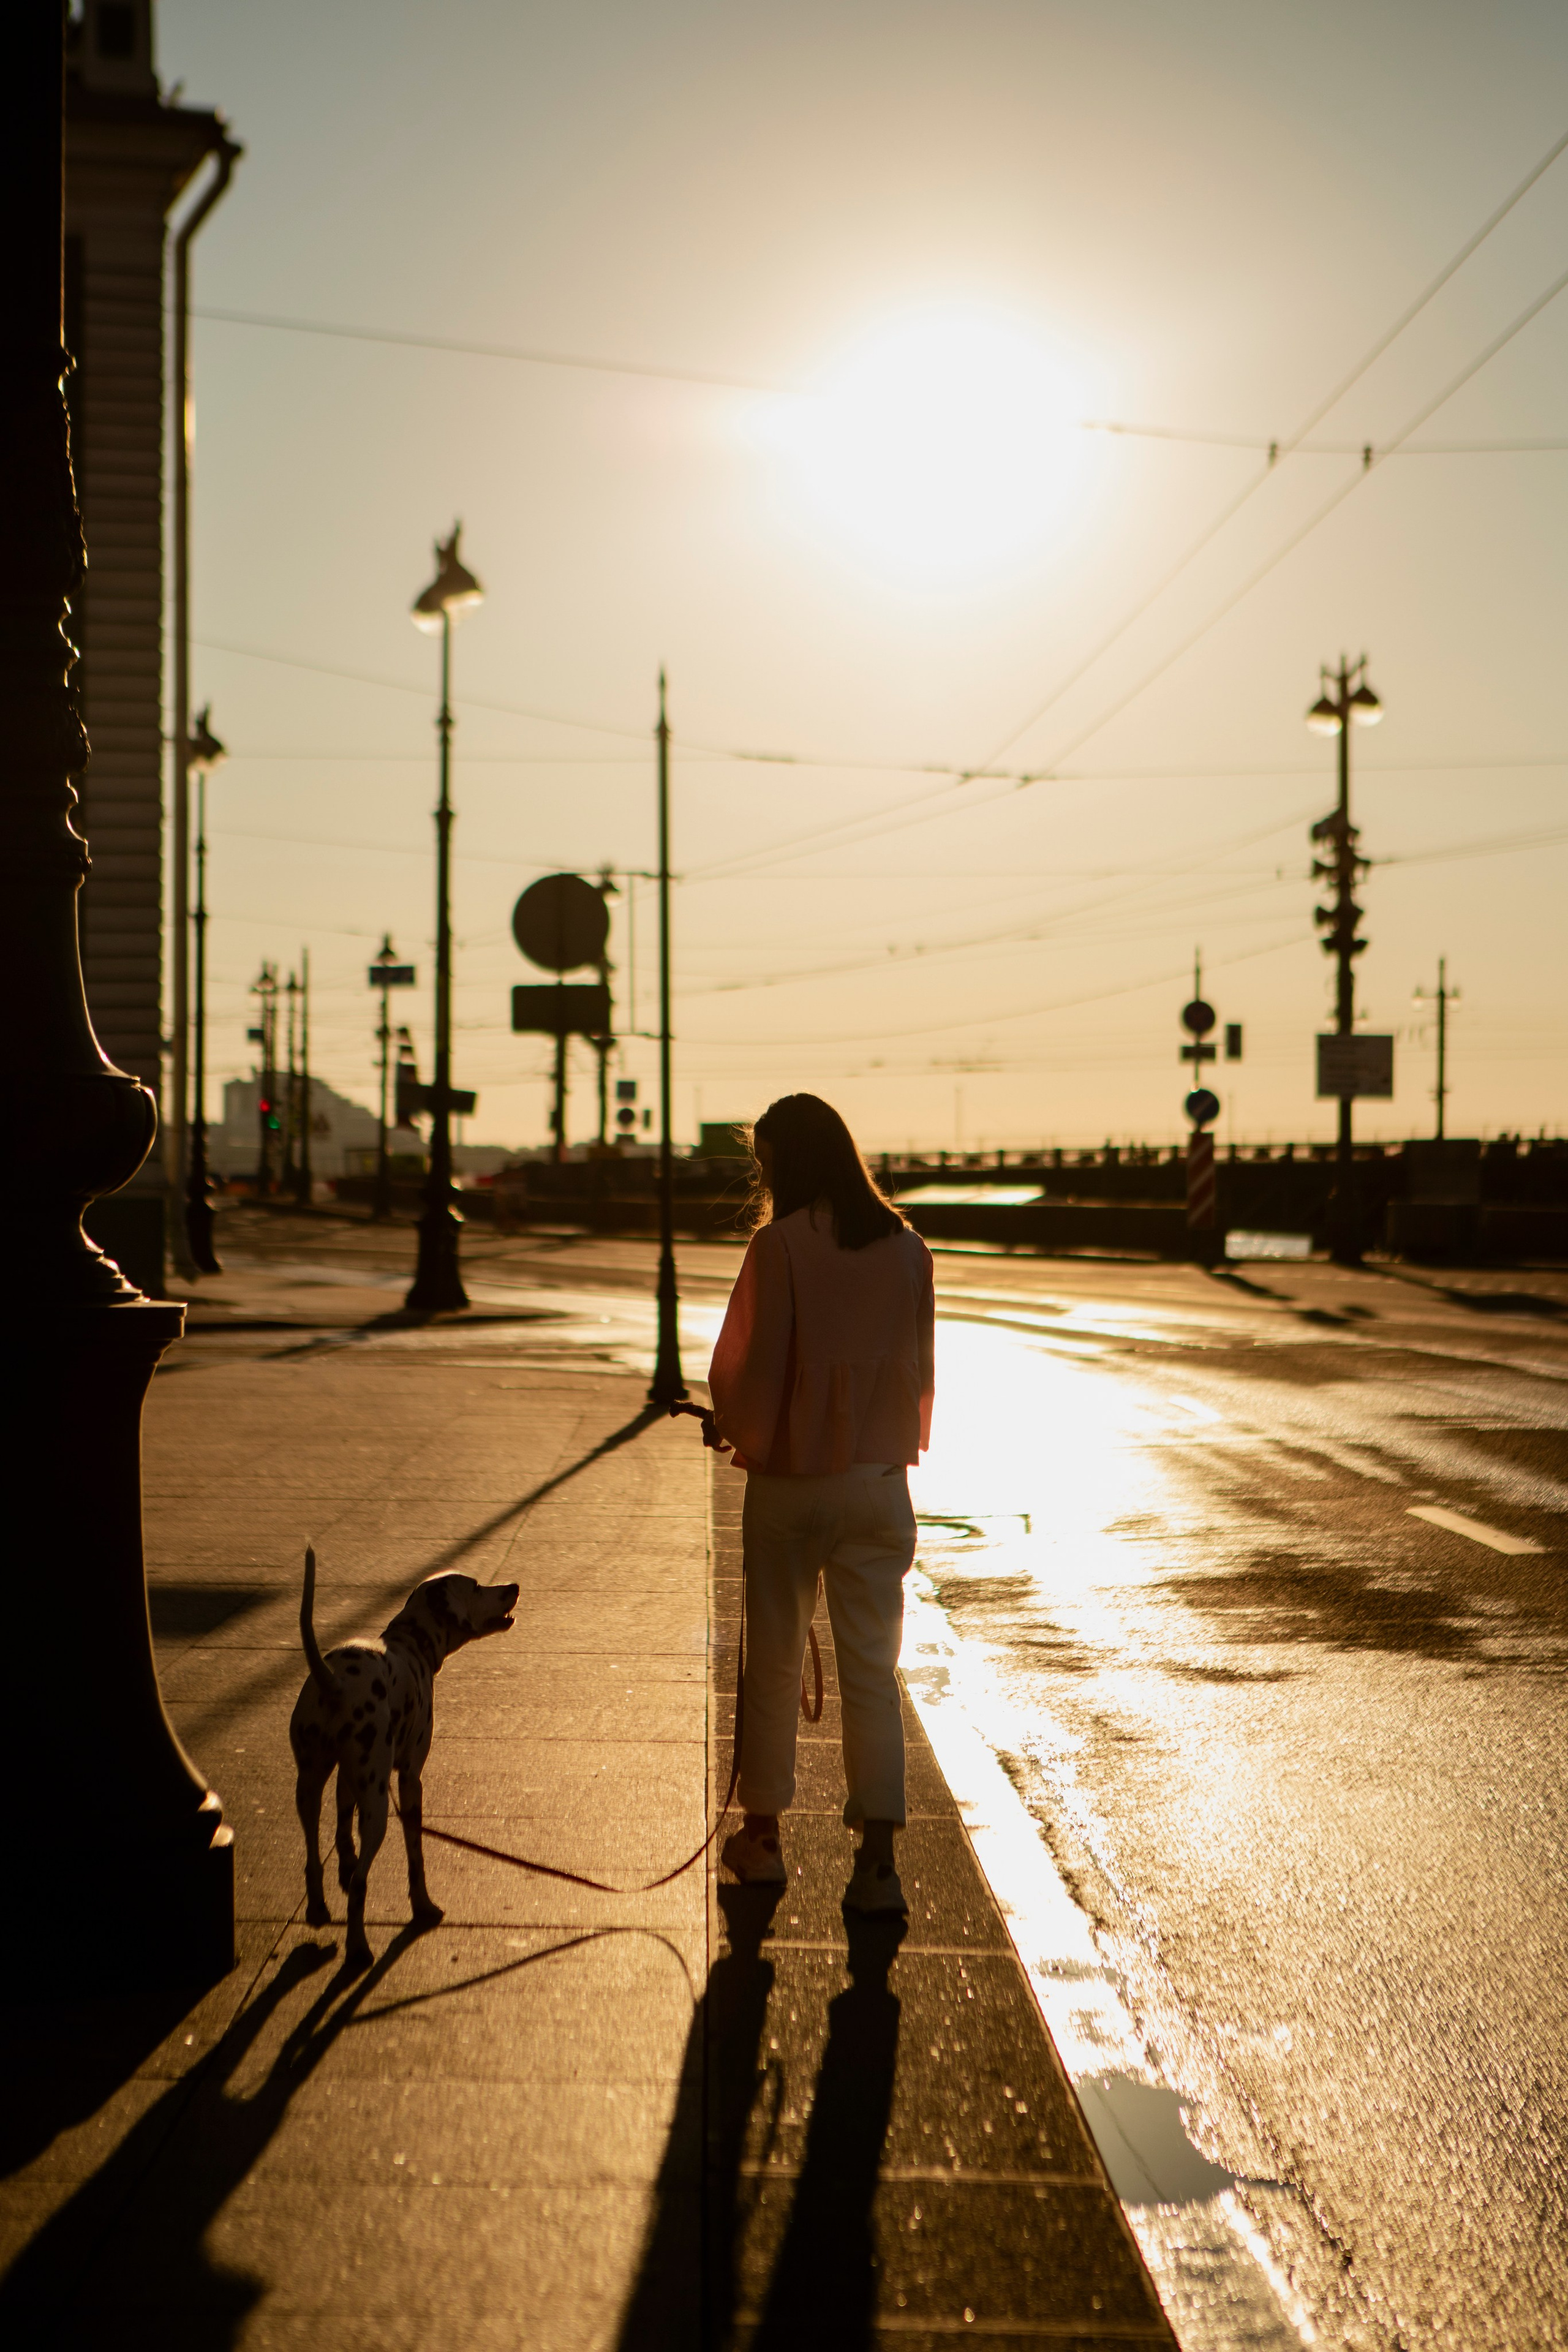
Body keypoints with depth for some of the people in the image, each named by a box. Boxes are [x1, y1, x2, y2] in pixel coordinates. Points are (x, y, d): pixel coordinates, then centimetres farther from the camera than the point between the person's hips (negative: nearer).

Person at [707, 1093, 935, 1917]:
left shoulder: (780, 1247, -13)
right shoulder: (906, 1250, 0)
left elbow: (748, 1366, -9)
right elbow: (920, 1371, 7)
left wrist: (746, 1439, 9)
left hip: (789, 1483, -3)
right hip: (879, 1485, 3)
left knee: (774, 1665, 12)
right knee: (872, 1670, 4)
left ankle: (763, 1837, 25)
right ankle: (877, 1861, -3)